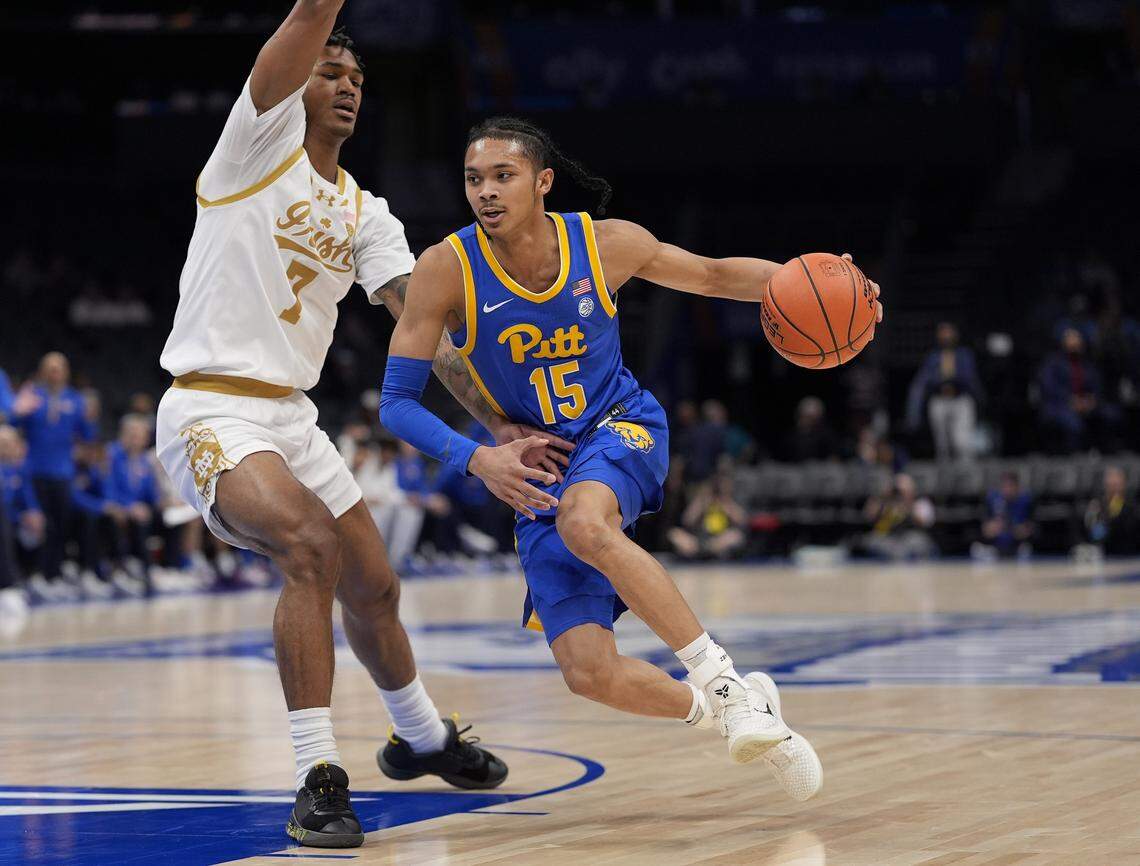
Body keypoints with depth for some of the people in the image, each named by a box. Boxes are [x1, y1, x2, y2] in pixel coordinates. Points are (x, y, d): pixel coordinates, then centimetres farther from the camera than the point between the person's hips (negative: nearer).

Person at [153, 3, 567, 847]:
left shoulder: (366, 214, 12)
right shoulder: (260, 142, -5)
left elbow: (427, 325, 3)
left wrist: (498, 422, -8)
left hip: (293, 417, 8)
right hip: (212, 412, -8)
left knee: (373, 585, 16)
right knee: (313, 547, -29)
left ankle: (421, 740, 43)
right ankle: (319, 779, -28)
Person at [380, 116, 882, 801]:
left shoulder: (607, 244, -10)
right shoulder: (447, 270, -15)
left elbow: (714, 275, 6)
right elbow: (397, 402, -12)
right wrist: (477, 459, -29)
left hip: (622, 431, -1)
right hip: (536, 471, 1)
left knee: (583, 522, -39)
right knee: (590, 674, -15)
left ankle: (722, 679, -27)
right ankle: (723, 711, 14)